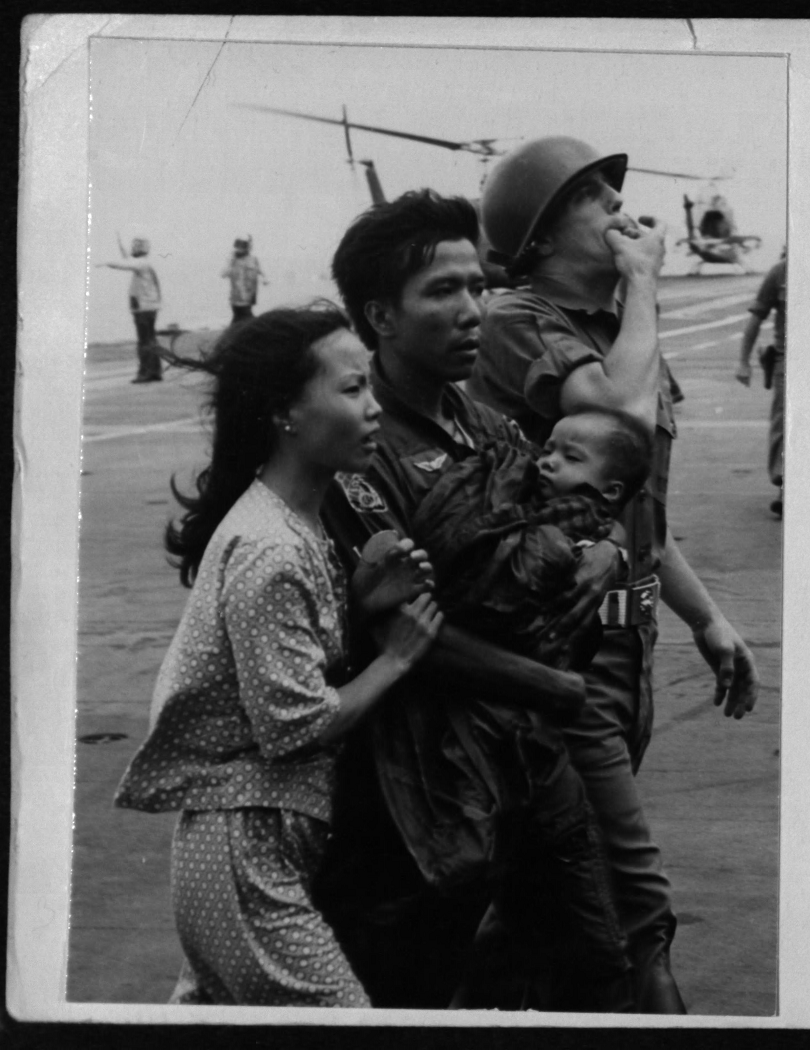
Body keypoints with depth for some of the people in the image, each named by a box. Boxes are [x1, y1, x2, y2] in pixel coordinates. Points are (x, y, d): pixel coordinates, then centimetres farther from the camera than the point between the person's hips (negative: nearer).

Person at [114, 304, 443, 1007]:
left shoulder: (297, 524, 8)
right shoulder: (268, 553, -20)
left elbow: (315, 650, 11)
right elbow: (294, 727, -20)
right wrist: (396, 654, -11)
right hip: (251, 853, -10)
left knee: (215, 1004, 19)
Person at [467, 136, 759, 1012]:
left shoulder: (616, 332, 16)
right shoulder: (520, 325, -12)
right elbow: (627, 415, -29)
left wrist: (706, 618, 24)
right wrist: (643, 282, -15)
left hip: (626, 635, 9)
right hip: (556, 638, -9)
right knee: (635, 903, -12)